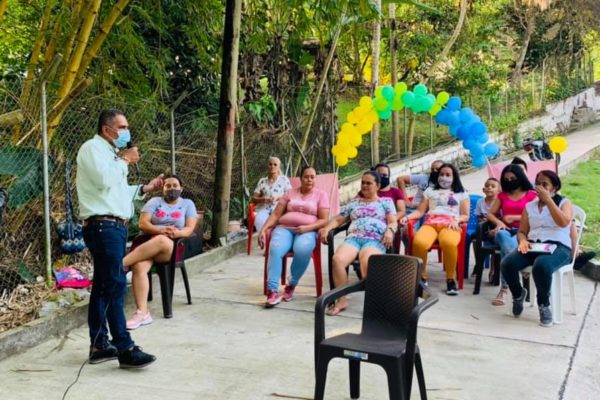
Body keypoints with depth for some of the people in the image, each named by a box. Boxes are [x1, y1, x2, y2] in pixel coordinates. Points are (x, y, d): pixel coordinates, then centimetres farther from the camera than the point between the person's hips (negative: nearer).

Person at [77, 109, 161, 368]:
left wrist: (145, 189, 17)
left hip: (113, 227, 10)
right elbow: (104, 180, -23)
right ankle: (125, 349, -11)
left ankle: (99, 345, 15)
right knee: (115, 286, -12)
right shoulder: (93, 148, -7)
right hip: (103, 226, -10)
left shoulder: (109, 152, 23)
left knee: (103, 287, 11)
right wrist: (125, 161, -10)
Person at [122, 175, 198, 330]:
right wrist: (161, 230, -17)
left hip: (173, 247, -1)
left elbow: (189, 229, 3)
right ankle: (142, 313, -35)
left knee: (162, 241, -40)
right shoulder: (154, 202, 15)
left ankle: (120, 264, -38)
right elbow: (142, 224, 2)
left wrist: (176, 233, -20)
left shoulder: (188, 204, 15)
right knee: (139, 267, -33)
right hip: (148, 245, 1)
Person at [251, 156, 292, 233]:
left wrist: (278, 198, -10)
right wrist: (263, 199, -7)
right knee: (259, 221, -36)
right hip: (263, 208, 2)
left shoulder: (284, 179, 14)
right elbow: (253, 198, 15)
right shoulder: (262, 181, 19)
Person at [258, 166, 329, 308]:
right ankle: (272, 291, -35)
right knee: (275, 250, -33)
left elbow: (324, 220, 2)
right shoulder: (290, 193, 18)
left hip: (307, 231, -2)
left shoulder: (321, 194, 11)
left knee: (302, 250, -38)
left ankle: (291, 286, -20)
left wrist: (307, 228, -15)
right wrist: (263, 229, -5)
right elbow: (275, 214, 11)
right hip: (285, 228, 2)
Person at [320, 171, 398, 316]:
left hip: (375, 240, -3)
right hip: (353, 238, 3)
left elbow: (393, 222, 8)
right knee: (337, 259, -31)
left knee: (366, 262, -40)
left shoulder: (386, 201, 20)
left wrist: (390, 231, -16)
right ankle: (342, 300, -22)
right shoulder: (354, 202, 29)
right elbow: (338, 220, 25)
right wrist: (327, 228, 4)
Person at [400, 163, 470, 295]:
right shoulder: (430, 191, 29)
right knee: (419, 242, -36)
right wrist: (407, 217, -1)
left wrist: (456, 220, -8)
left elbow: (465, 215, 14)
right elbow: (420, 211, 19)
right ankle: (421, 277, -17)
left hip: (450, 224, -1)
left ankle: (451, 279, -24)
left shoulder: (462, 193, 26)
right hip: (430, 223, 1)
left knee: (449, 243, -41)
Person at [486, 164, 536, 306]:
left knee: (506, 247, -39)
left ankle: (505, 287, -42)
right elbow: (490, 214, 18)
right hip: (506, 230, 2)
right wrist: (498, 222, -4)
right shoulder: (502, 195, 24)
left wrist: (514, 217, -6)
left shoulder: (531, 195, 13)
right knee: (502, 236, -41)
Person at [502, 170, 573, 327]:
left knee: (541, 266, -40)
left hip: (558, 247, -4)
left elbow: (563, 223, -12)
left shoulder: (564, 203, 10)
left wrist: (548, 199, -11)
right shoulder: (529, 206, 21)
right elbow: (522, 231, 17)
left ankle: (544, 305, -14)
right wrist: (523, 241, -7)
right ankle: (518, 294, 5)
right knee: (507, 263, -27)